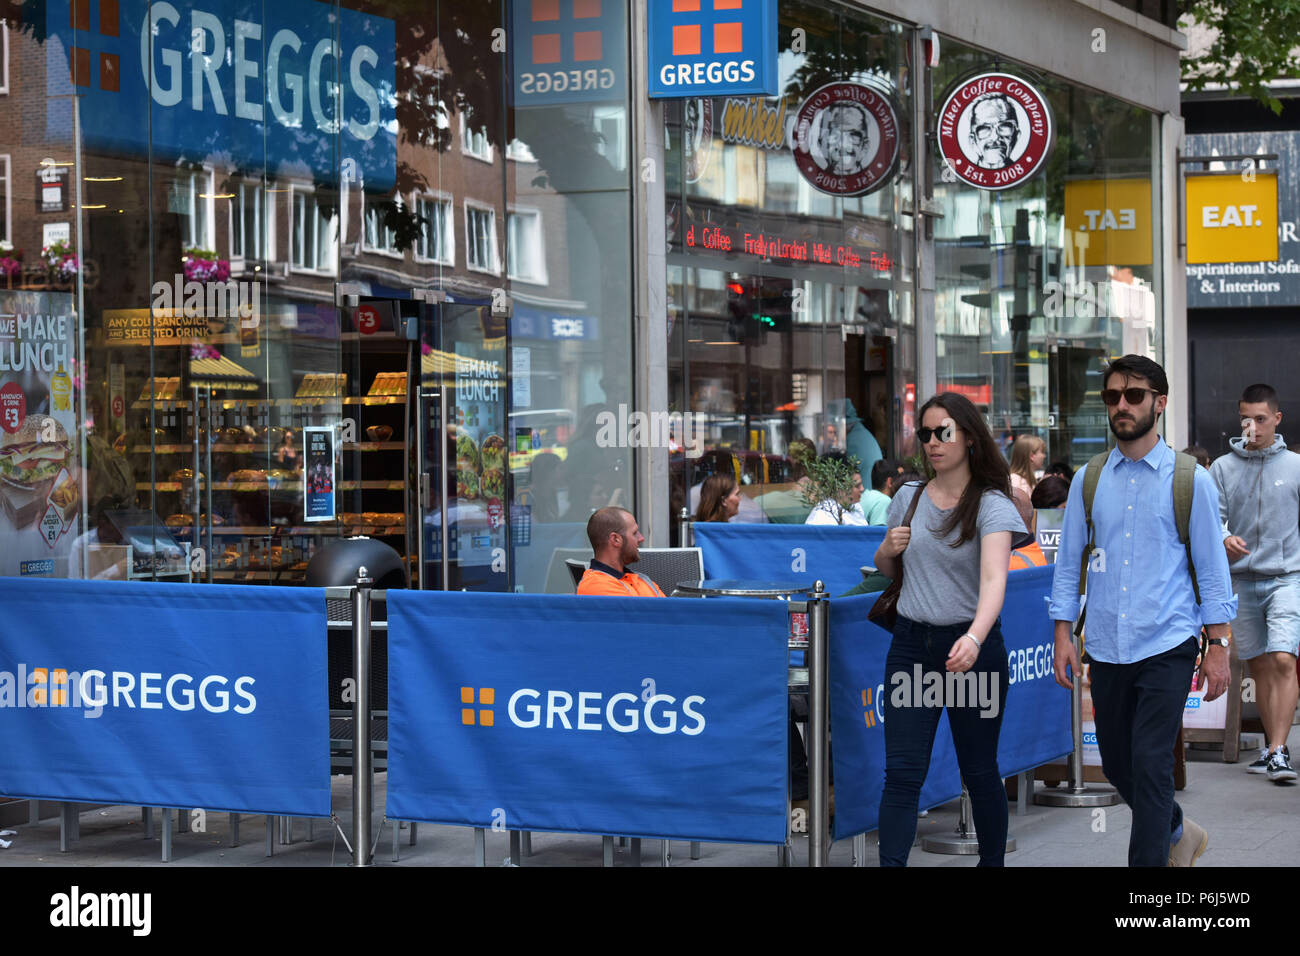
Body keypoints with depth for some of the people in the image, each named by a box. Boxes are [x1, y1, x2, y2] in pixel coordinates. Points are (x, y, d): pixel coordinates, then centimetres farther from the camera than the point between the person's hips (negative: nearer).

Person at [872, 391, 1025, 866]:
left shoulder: (991, 505, -9)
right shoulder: (909, 497, 6)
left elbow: (994, 578, -25)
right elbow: (883, 570, 21)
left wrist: (974, 639, -42)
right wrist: (888, 549, -4)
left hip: (972, 648, -3)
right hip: (910, 644, 3)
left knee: (978, 770, 8)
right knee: (902, 772, -5)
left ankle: (992, 862, 25)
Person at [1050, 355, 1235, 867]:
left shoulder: (1191, 481, -1)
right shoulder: (1088, 481, 7)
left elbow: (1212, 568, 1)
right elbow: (1068, 562, 11)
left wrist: (1218, 646, -3)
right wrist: (1063, 635, 5)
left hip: (1167, 647, -4)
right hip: (1106, 648, 4)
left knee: (1150, 765, -12)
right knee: (1116, 764, 13)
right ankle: (1179, 833, 39)